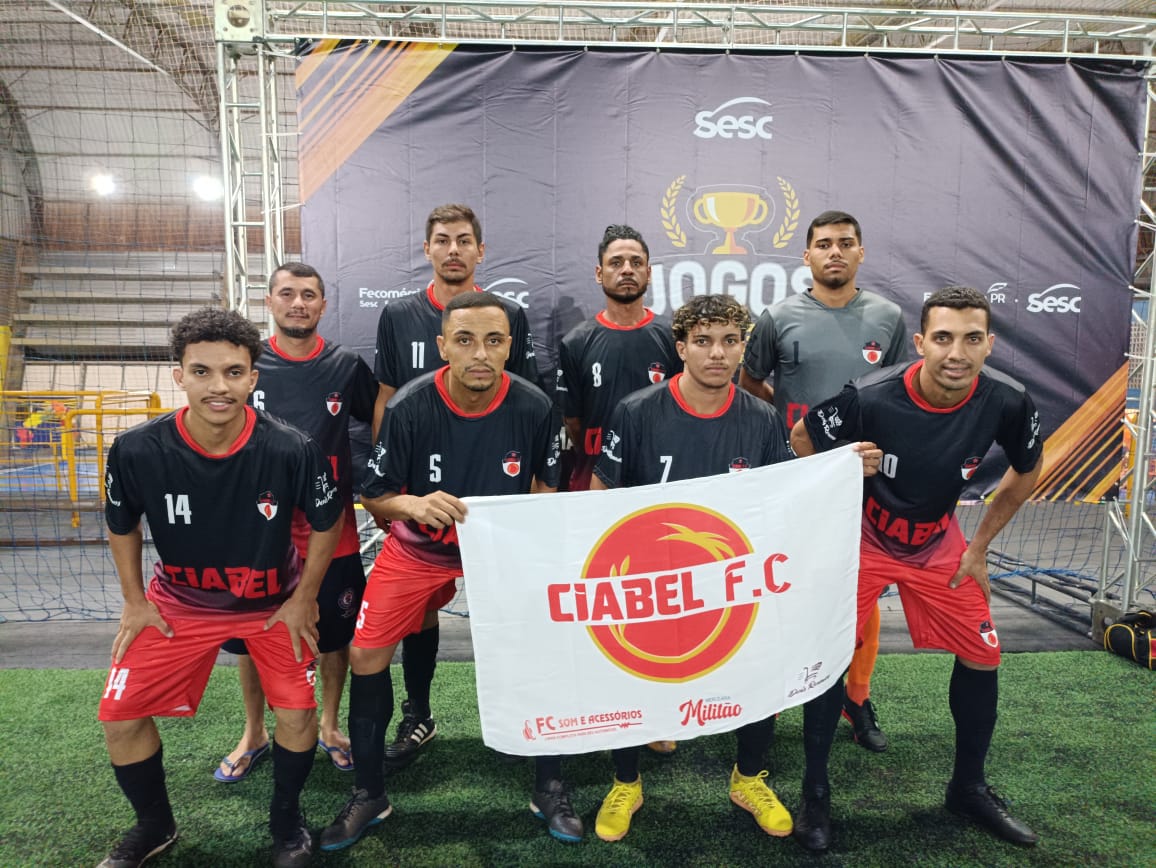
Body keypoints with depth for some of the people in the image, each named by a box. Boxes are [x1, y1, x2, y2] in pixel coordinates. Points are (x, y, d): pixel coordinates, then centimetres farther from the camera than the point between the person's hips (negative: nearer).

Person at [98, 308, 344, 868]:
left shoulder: (291, 450, -28)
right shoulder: (136, 451, -23)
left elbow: (327, 523, -9)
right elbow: (121, 526, 0)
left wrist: (303, 600, -5)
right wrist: (135, 603, 2)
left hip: (275, 601, -1)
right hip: (179, 601, 2)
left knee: (297, 713, -7)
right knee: (120, 716, 0)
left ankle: (286, 821, 26)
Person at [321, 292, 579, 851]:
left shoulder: (533, 408, -21)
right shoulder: (410, 408, -24)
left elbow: (546, 484, -2)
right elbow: (374, 497, -12)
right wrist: (414, 504, -33)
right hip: (419, 547, 0)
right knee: (367, 656, -2)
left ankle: (549, 789, 19)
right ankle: (369, 795, 22)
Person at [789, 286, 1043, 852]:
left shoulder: (1007, 403, -21)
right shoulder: (869, 398, -30)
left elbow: (1026, 472, 1)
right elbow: (802, 439, -12)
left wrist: (979, 545, 2)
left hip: (938, 540, 4)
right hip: (861, 539, -3)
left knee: (981, 657, 7)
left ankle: (968, 788, 32)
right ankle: (816, 792, 17)